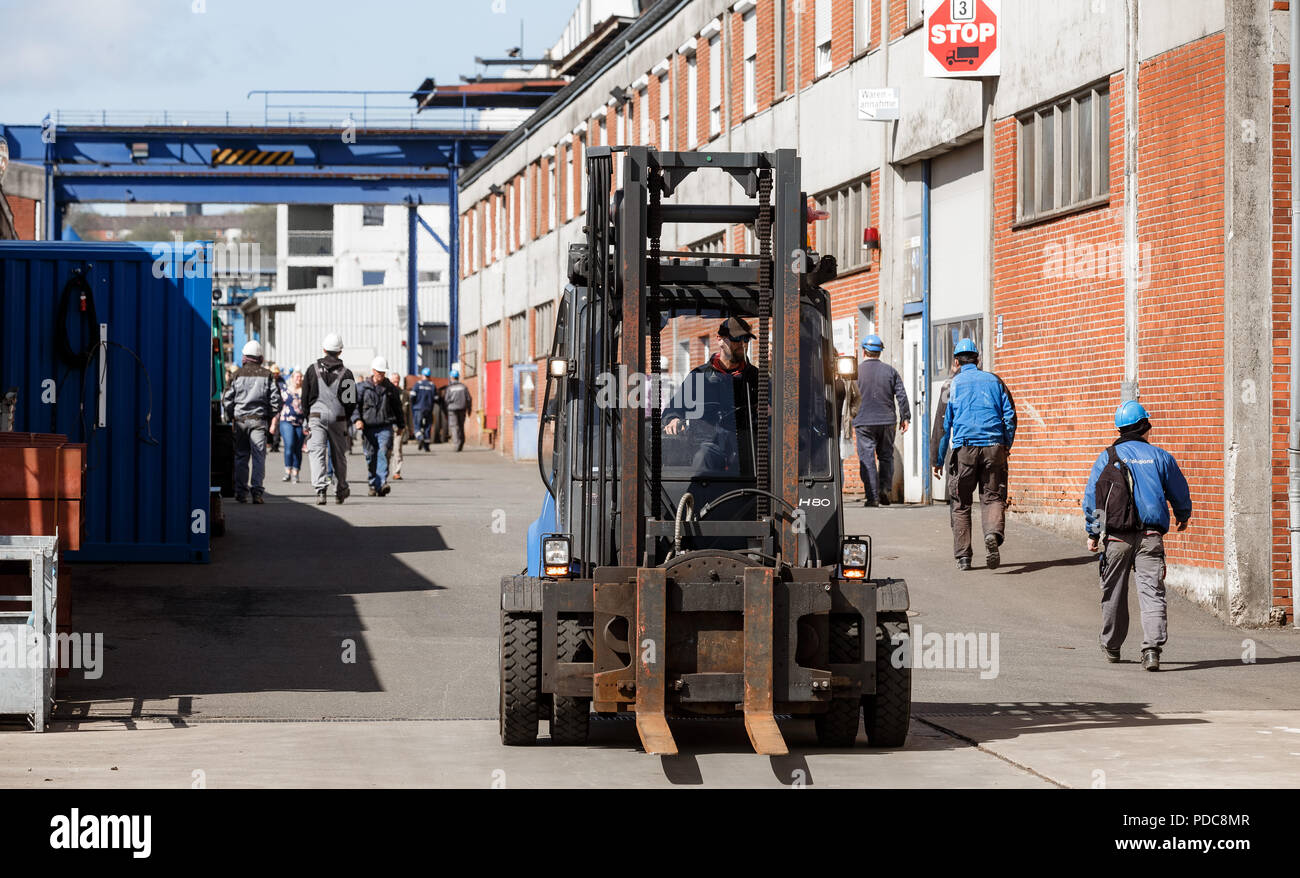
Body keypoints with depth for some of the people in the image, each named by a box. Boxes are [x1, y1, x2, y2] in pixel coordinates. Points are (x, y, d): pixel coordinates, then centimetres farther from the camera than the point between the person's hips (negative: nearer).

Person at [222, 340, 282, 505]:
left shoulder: (237, 374, 2)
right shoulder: (266, 375, 2)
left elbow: (227, 398, 1)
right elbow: (275, 398, 1)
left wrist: (230, 417, 12)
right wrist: (270, 417, 13)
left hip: (240, 419, 1)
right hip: (259, 420, -1)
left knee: (241, 457, 9)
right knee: (259, 456, -1)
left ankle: (241, 492, 9)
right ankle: (256, 490, -10)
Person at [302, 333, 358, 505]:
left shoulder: (313, 369, 1)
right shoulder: (346, 373, 0)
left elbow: (305, 397, 5)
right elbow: (352, 401, 2)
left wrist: (306, 419, 13)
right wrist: (348, 420, 15)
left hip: (316, 416, -1)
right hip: (338, 418, 1)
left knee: (317, 454, -5)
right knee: (338, 455, 13)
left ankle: (320, 489, -23)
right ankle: (340, 491, 25)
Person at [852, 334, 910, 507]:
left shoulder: (856, 371, -2)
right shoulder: (890, 371, 5)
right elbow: (901, 395, 2)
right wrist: (905, 417, 7)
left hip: (864, 421, -2)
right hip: (887, 421, 2)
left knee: (867, 458, -1)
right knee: (886, 456, 15)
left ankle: (872, 496, -6)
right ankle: (885, 488, -1)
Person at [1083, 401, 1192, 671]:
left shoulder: (1106, 458, 2)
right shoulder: (1160, 456, 4)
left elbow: (1091, 498, 3)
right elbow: (1180, 492, 14)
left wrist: (1093, 533, 13)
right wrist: (1183, 516, 34)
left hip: (1116, 536, 0)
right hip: (1151, 535, 0)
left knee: (1114, 593, 14)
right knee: (1152, 591, -5)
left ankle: (1111, 647, 28)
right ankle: (1152, 647, -22)